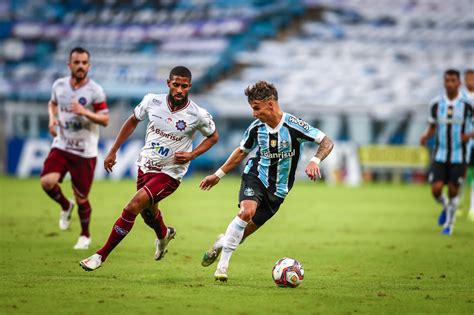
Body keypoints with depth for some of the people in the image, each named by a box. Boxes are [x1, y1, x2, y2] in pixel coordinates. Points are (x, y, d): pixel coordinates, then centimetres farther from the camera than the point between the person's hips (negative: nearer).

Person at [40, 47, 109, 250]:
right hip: (61, 146, 3)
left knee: (81, 199, 2)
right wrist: (52, 118, 2)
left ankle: (85, 235, 27)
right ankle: (65, 206, 12)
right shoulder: (59, 85, 1)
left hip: (85, 151, -3)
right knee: (47, 182, -20)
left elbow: (105, 120, -11)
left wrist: (84, 112, -26)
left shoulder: (95, 91, -11)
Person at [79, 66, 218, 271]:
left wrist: (191, 155, -12)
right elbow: (133, 121, 9)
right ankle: (164, 235, 60)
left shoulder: (198, 115, -17)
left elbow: (213, 137, 3)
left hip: (169, 174, -5)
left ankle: (101, 255, -10)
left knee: (132, 208, -19)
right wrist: (113, 151, 8)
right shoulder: (152, 101, -10)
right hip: (145, 167, 5)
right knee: (148, 212, 24)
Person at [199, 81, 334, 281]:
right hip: (255, 176, 1)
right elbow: (242, 151, 13)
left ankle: (223, 242, 35)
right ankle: (223, 264, -21)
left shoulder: (293, 126, -17)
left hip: (278, 189, -1)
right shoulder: (256, 128, -5)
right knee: (247, 211, -29)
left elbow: (327, 142, -15)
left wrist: (315, 162, -33)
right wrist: (218, 175, 15)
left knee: (245, 231, 0)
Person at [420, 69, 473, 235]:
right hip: (440, 155, 2)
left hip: (458, 157, -2)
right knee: (436, 190, -9)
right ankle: (446, 206, 26)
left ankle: (449, 223, 24)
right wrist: (426, 136, -12)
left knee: (453, 191, 2)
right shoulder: (436, 104, -1)